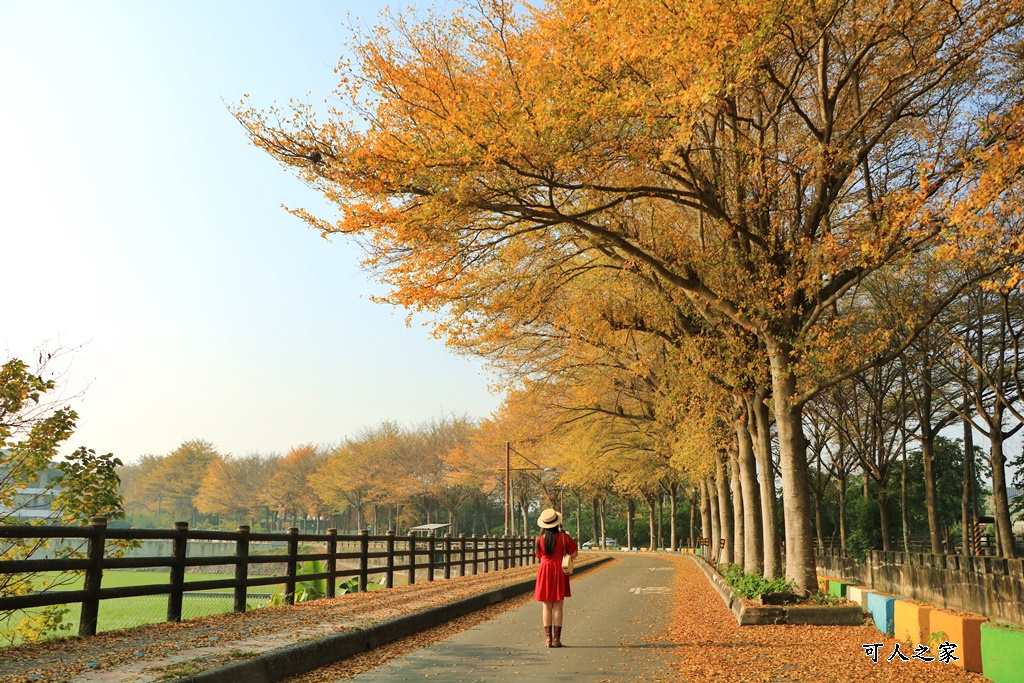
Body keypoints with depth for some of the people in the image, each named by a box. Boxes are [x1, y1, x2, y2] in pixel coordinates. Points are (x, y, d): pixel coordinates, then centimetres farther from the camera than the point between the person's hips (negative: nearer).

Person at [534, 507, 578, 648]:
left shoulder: (539, 539, -2)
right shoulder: (564, 537, -8)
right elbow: (574, 554, -5)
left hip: (545, 572, 1)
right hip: (559, 572, -1)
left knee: (546, 606, 6)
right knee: (557, 606, 3)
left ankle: (548, 638, 3)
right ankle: (557, 638, 3)